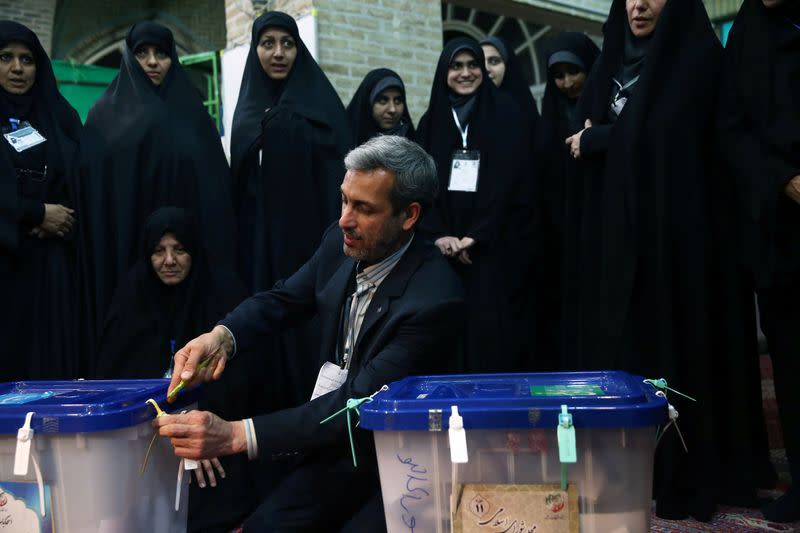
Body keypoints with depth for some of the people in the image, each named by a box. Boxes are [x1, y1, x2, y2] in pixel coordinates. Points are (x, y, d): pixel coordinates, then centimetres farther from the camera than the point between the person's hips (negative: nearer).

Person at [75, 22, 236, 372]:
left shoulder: (192, 112, 10)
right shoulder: (106, 113, 7)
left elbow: (214, 184, 5)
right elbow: (91, 181, 2)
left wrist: (214, 247, -4)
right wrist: (103, 248, -10)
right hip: (125, 248, -1)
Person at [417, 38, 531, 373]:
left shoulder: (505, 114, 3)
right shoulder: (431, 121, 12)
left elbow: (512, 178, -6)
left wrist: (477, 235, -13)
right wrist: (438, 235, -10)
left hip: (494, 246, -2)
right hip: (443, 247, 3)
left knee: (491, 327, -7)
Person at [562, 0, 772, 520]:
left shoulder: (696, 56, -3)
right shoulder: (614, 62, 18)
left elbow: (655, 133, -17)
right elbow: (582, 134, 16)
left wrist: (593, 140, -4)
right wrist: (590, 137, -6)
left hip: (675, 225, -6)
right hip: (615, 229, 6)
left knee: (673, 340, -4)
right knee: (620, 338, 5)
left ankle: (686, 472, 8)